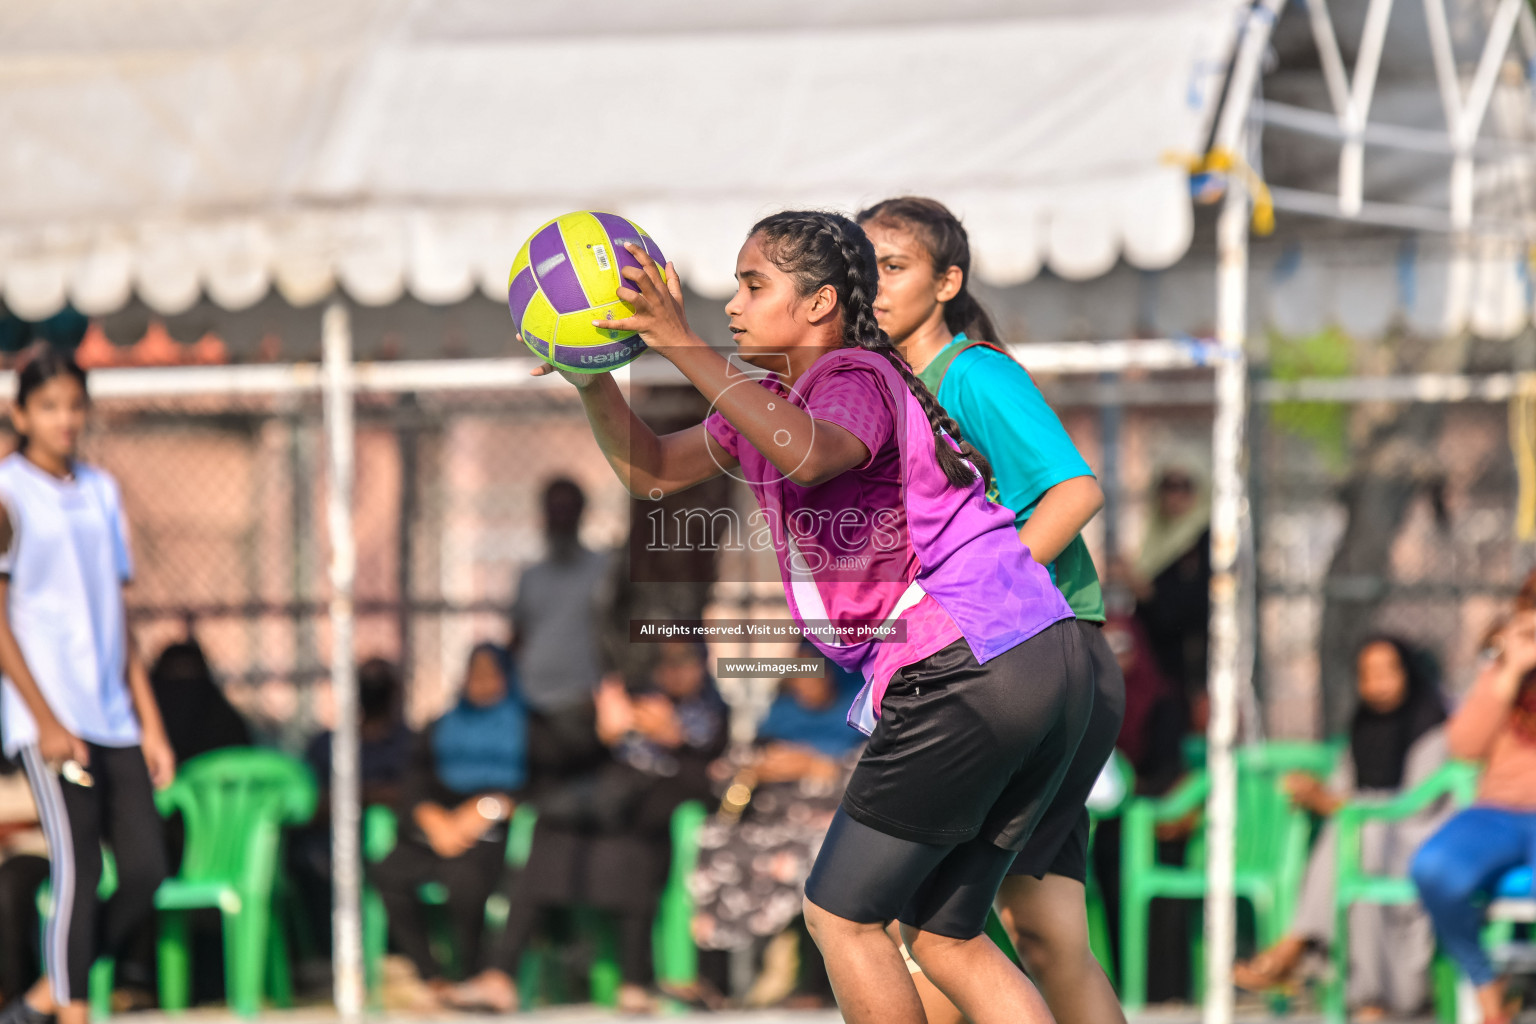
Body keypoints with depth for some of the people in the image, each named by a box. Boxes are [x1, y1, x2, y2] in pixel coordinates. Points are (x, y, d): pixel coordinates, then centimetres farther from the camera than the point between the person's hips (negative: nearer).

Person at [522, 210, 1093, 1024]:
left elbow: (809, 454, -33)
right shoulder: (771, 401, 20)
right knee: (943, 938, 14)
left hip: (965, 675, -10)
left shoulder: (857, 377, -9)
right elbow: (651, 471, 21)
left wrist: (682, 346, -31)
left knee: (840, 917, 1)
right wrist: (592, 379, 4)